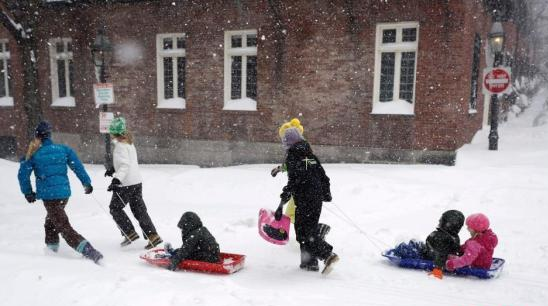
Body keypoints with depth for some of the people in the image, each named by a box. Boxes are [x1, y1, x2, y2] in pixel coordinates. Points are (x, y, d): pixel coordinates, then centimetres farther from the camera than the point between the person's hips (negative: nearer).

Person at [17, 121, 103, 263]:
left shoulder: (33, 155, -2)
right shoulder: (63, 149, 3)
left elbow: (23, 174, 2)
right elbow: (78, 167, 2)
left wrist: (28, 192, 15)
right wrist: (87, 183, 10)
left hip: (48, 195, -4)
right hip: (65, 192, 4)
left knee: (64, 227, -6)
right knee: (51, 221, 29)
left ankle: (90, 252, -20)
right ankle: (52, 247, 39)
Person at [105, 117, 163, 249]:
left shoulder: (120, 145, -15)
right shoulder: (129, 142, 14)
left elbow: (125, 165, -26)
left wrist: (116, 179, -34)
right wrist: (113, 170, 31)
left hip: (126, 184, -9)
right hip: (137, 181, 9)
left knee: (115, 208, 7)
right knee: (139, 209, 11)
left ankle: (130, 233, 5)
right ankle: (152, 235, 7)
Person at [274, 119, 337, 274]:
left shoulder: (292, 157, -10)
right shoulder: (311, 155, 12)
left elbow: (293, 182, -19)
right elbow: (323, 175, 17)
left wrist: (282, 203, -17)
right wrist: (326, 193, 32)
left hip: (304, 200, -8)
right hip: (317, 198, 8)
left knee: (304, 232, -2)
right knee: (310, 229, 16)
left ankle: (328, 254, -13)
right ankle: (310, 262, 20)